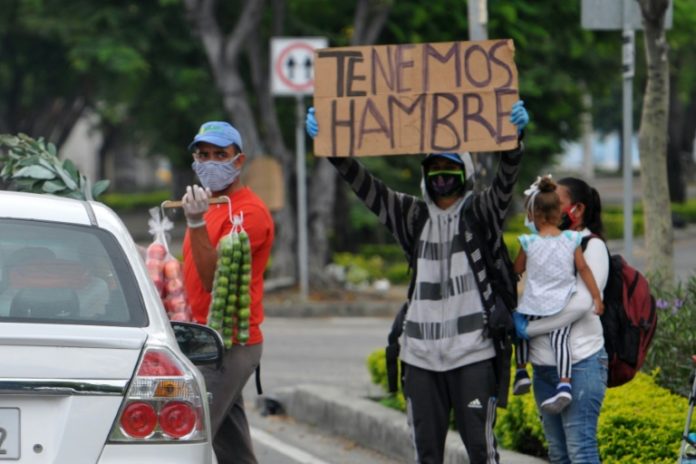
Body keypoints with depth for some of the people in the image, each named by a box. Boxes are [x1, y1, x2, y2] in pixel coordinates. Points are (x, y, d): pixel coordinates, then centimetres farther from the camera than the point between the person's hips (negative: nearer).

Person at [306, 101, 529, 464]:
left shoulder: (480, 214, 2)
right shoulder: (414, 216, 11)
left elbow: (506, 180, -15)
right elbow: (365, 185, 5)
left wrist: (514, 138, -34)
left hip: (473, 352, -4)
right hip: (421, 353, 4)